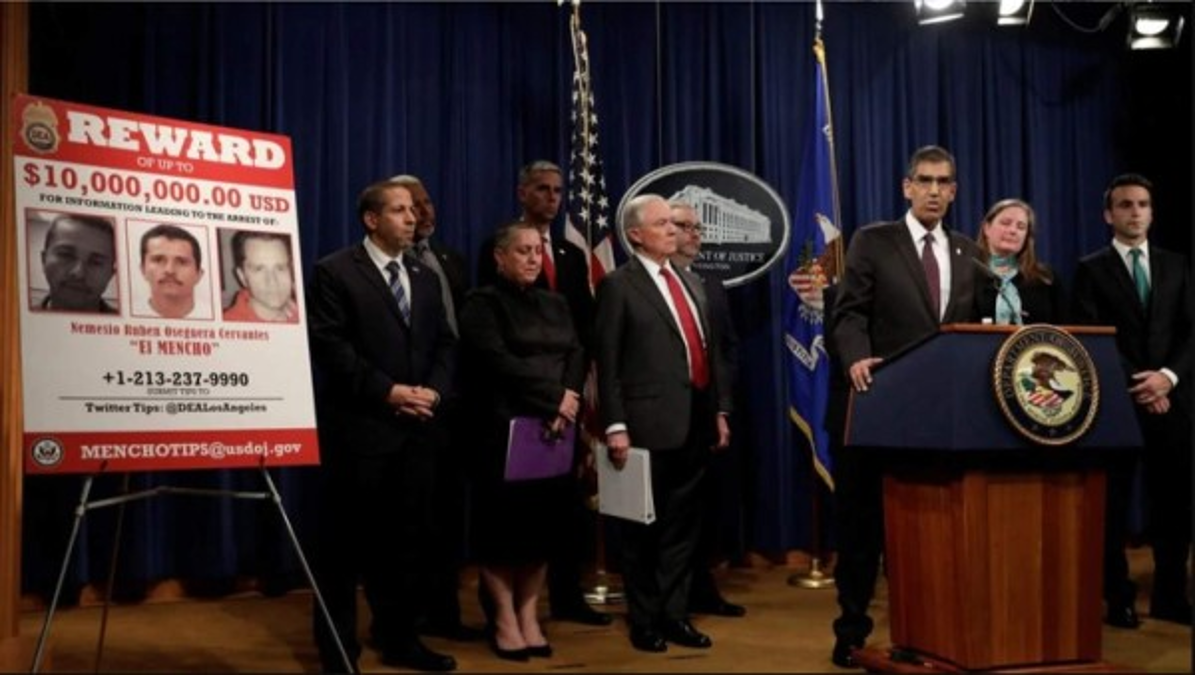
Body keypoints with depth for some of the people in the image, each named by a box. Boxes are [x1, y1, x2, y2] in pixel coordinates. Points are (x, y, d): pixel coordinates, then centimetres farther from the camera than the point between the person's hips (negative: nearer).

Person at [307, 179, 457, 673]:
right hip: (359, 427, -6)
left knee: (408, 537, 11)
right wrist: (387, 392, -17)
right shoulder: (335, 272, -4)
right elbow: (330, 346, -12)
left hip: (415, 428, 6)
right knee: (346, 541, 3)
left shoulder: (425, 278, 16)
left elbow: (444, 343, 14)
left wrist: (435, 390, -5)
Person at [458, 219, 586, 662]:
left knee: (545, 522, 6)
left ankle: (529, 615, 17)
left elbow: (577, 356, 7)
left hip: (555, 431, 5)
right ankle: (504, 619, 13)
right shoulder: (483, 303, -1)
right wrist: (553, 397, -13)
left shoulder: (555, 304, 17)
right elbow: (497, 362, -13)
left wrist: (563, 406, -11)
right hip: (505, 430, -5)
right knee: (503, 523, 1)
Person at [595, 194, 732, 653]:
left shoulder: (691, 282, 18)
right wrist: (615, 426, -14)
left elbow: (710, 351, 18)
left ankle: (674, 615, 22)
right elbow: (607, 363, -8)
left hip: (696, 420, 6)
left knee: (683, 525, 11)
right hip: (652, 423, -6)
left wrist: (720, 410, 12)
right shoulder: (618, 285, -3)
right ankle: (644, 621, 17)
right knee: (646, 527, 5)